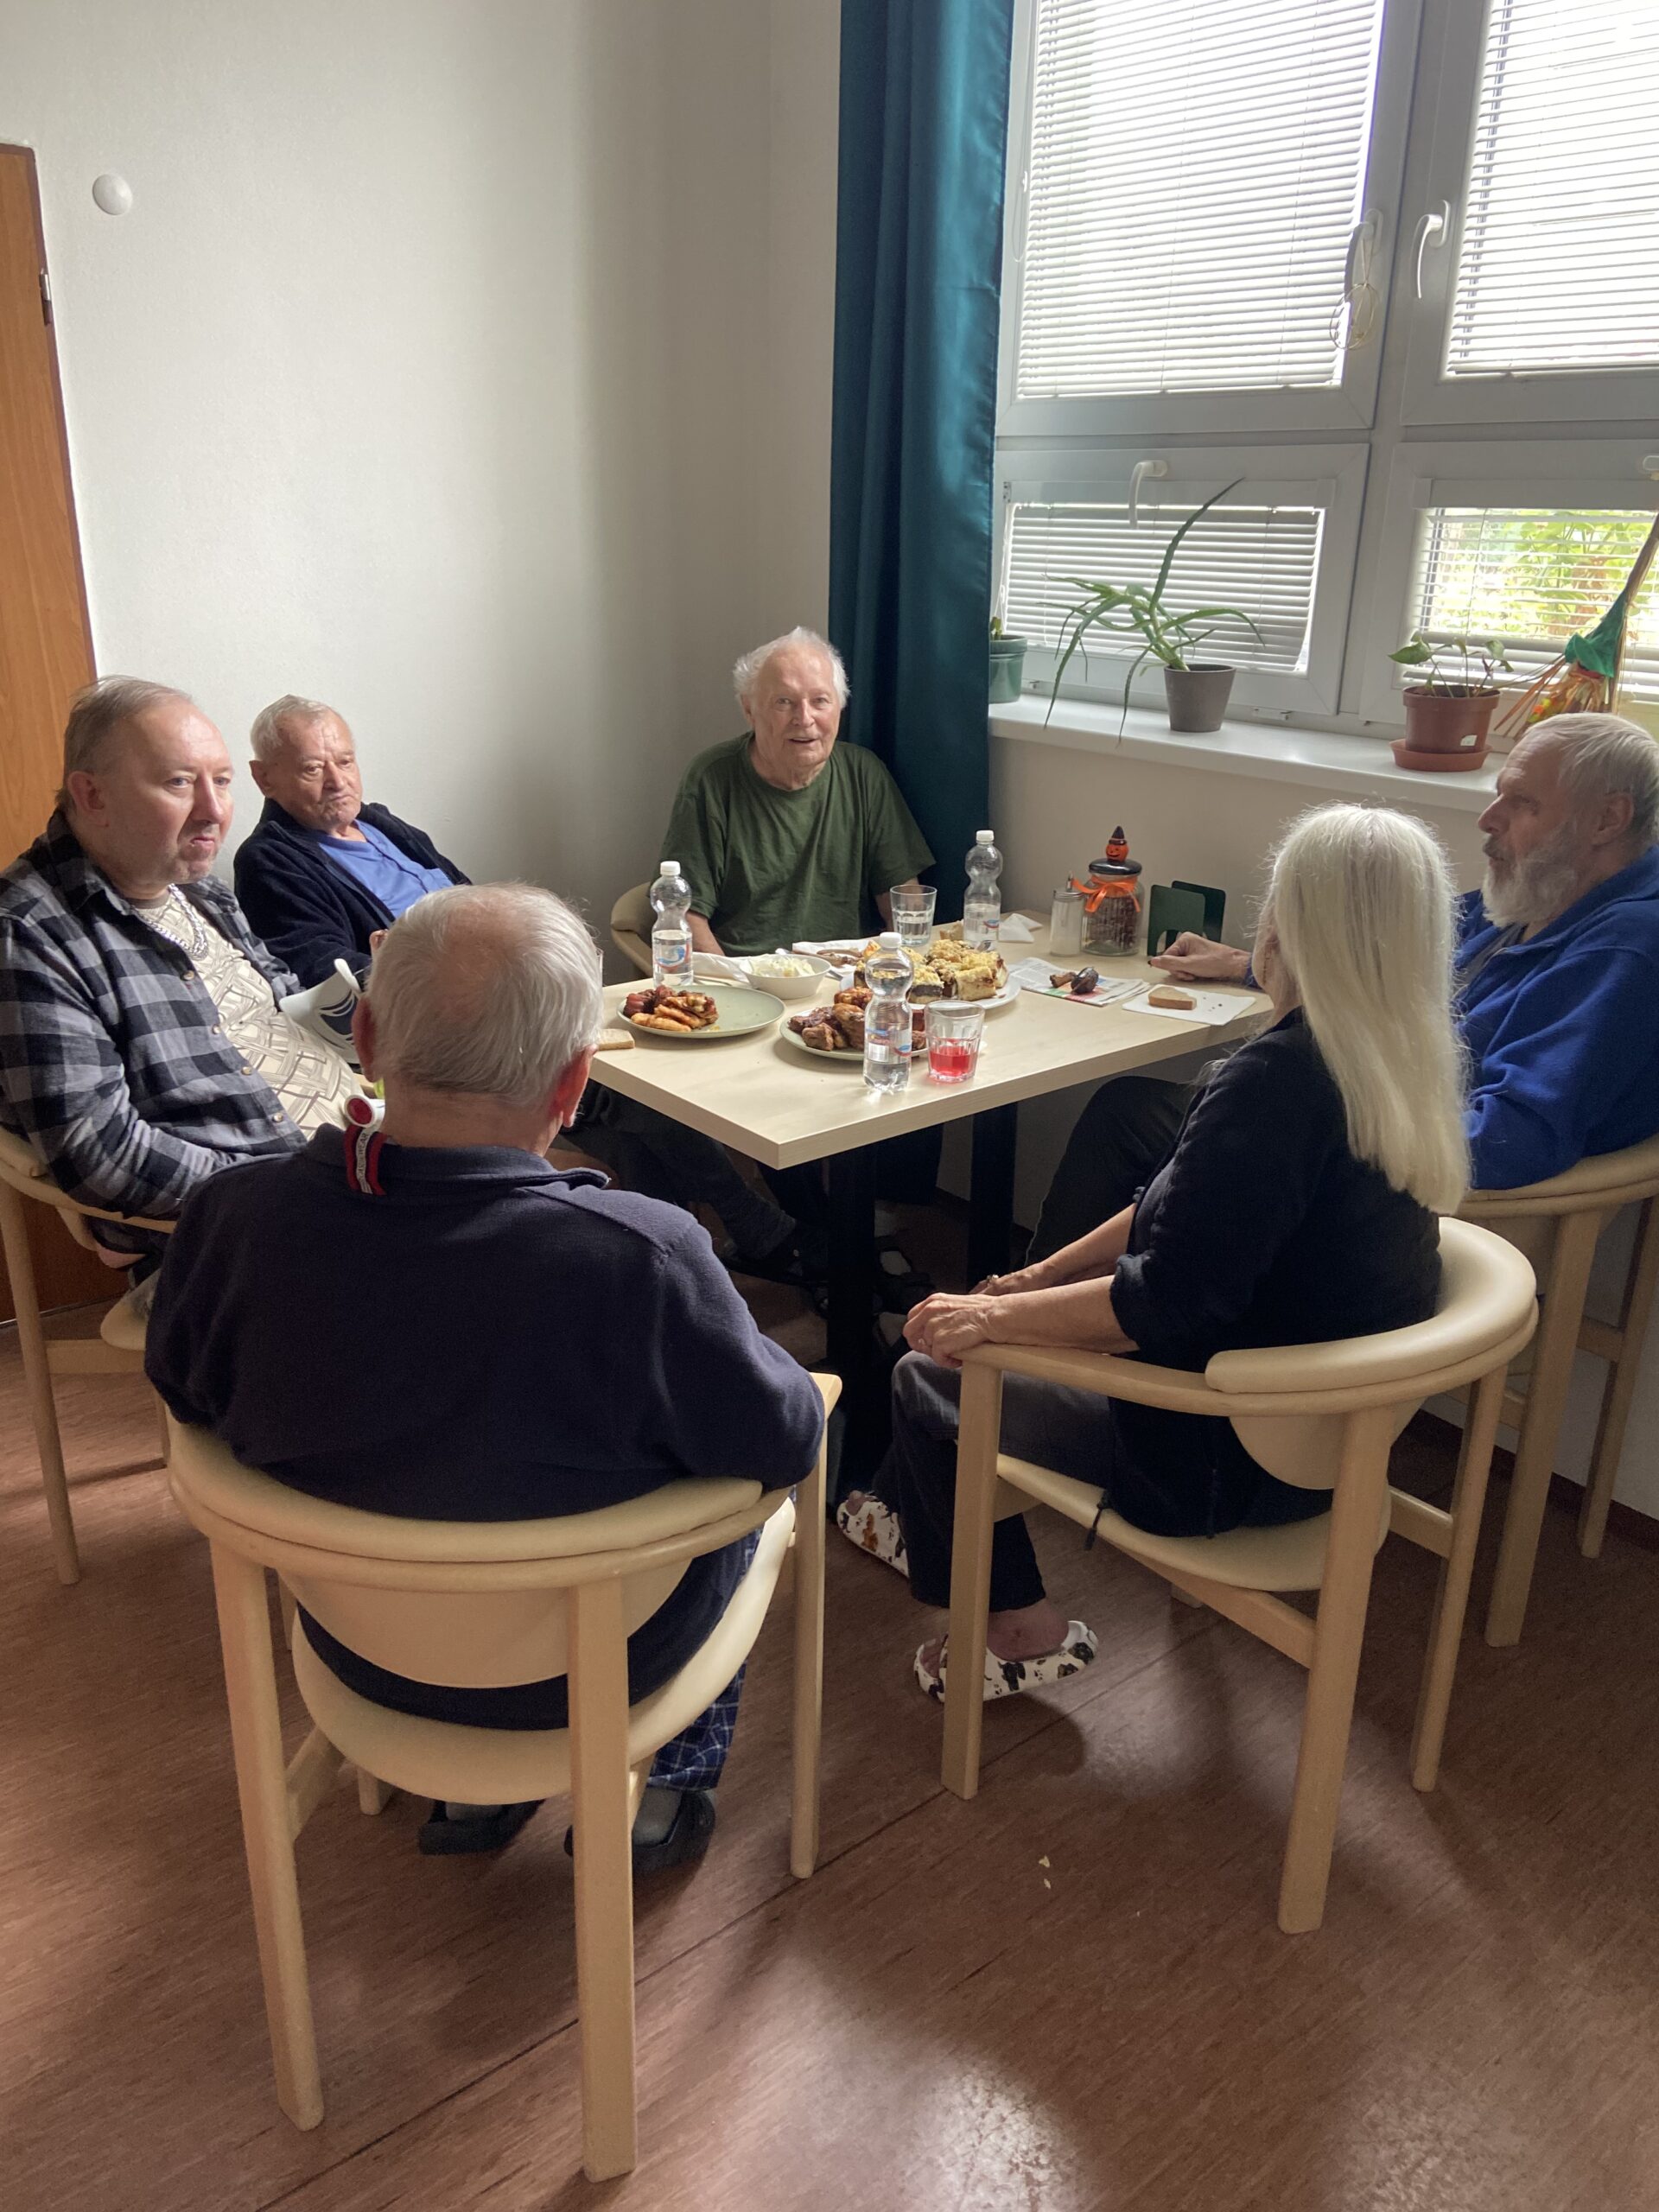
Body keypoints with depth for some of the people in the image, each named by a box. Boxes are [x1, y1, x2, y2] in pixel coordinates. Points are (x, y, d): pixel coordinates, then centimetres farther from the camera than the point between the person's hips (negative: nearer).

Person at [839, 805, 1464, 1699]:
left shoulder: (1276, 1080, -30)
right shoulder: (1399, 1061, 0)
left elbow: (1165, 1301, -29)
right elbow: (1184, 1211, 7)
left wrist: (992, 1317, -16)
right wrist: (1039, 1279, 8)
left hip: (1239, 1459, -9)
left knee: (928, 1377, 6)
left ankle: (1021, 1626, 21)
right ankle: (908, 1516, 37)